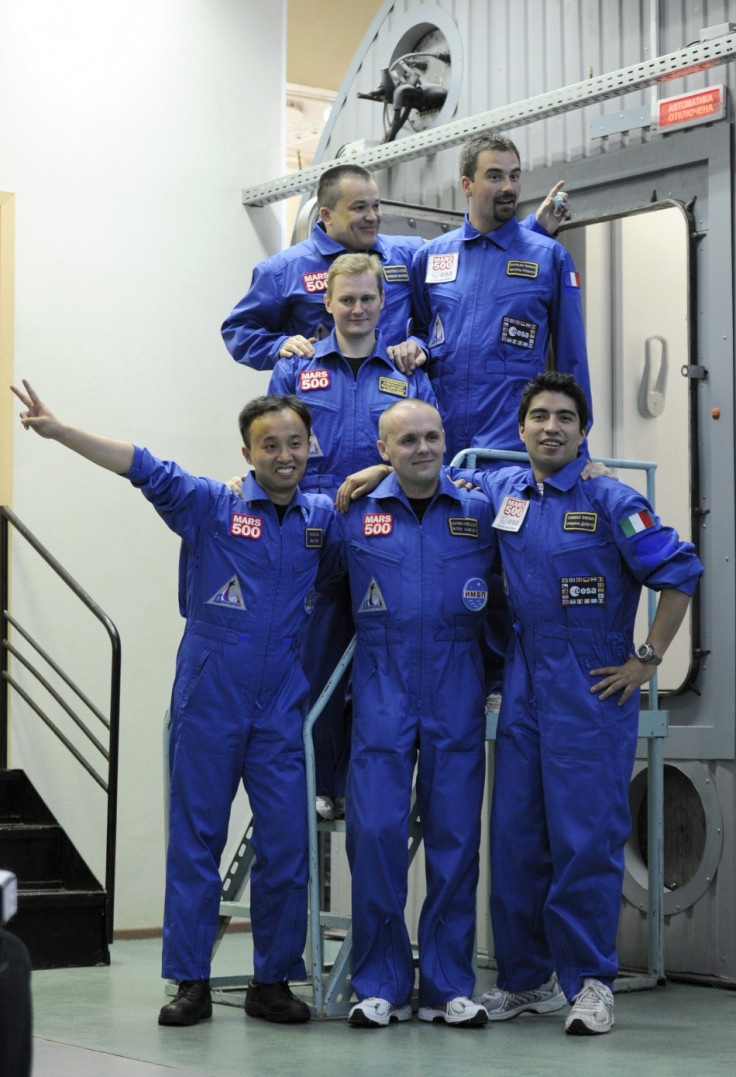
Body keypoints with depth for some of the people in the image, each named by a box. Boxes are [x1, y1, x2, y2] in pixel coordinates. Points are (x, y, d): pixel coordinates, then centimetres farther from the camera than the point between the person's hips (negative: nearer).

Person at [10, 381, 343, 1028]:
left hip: (282, 709, 2)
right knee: (196, 841, 3)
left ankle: (274, 982, 14)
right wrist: (58, 430, -15)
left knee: (286, 846, 2)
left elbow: (343, 569, 28)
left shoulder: (323, 519, 9)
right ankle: (191, 982, 10)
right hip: (208, 704, -2)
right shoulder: (212, 507, 0)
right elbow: (142, 466, -7)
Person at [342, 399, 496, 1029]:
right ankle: (380, 986, 6)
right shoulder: (354, 516, 6)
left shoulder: (481, 514, 6)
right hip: (381, 695, -1)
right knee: (375, 832, -6)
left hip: (457, 698, 1)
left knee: (455, 836, 2)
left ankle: (447, 987, 12)